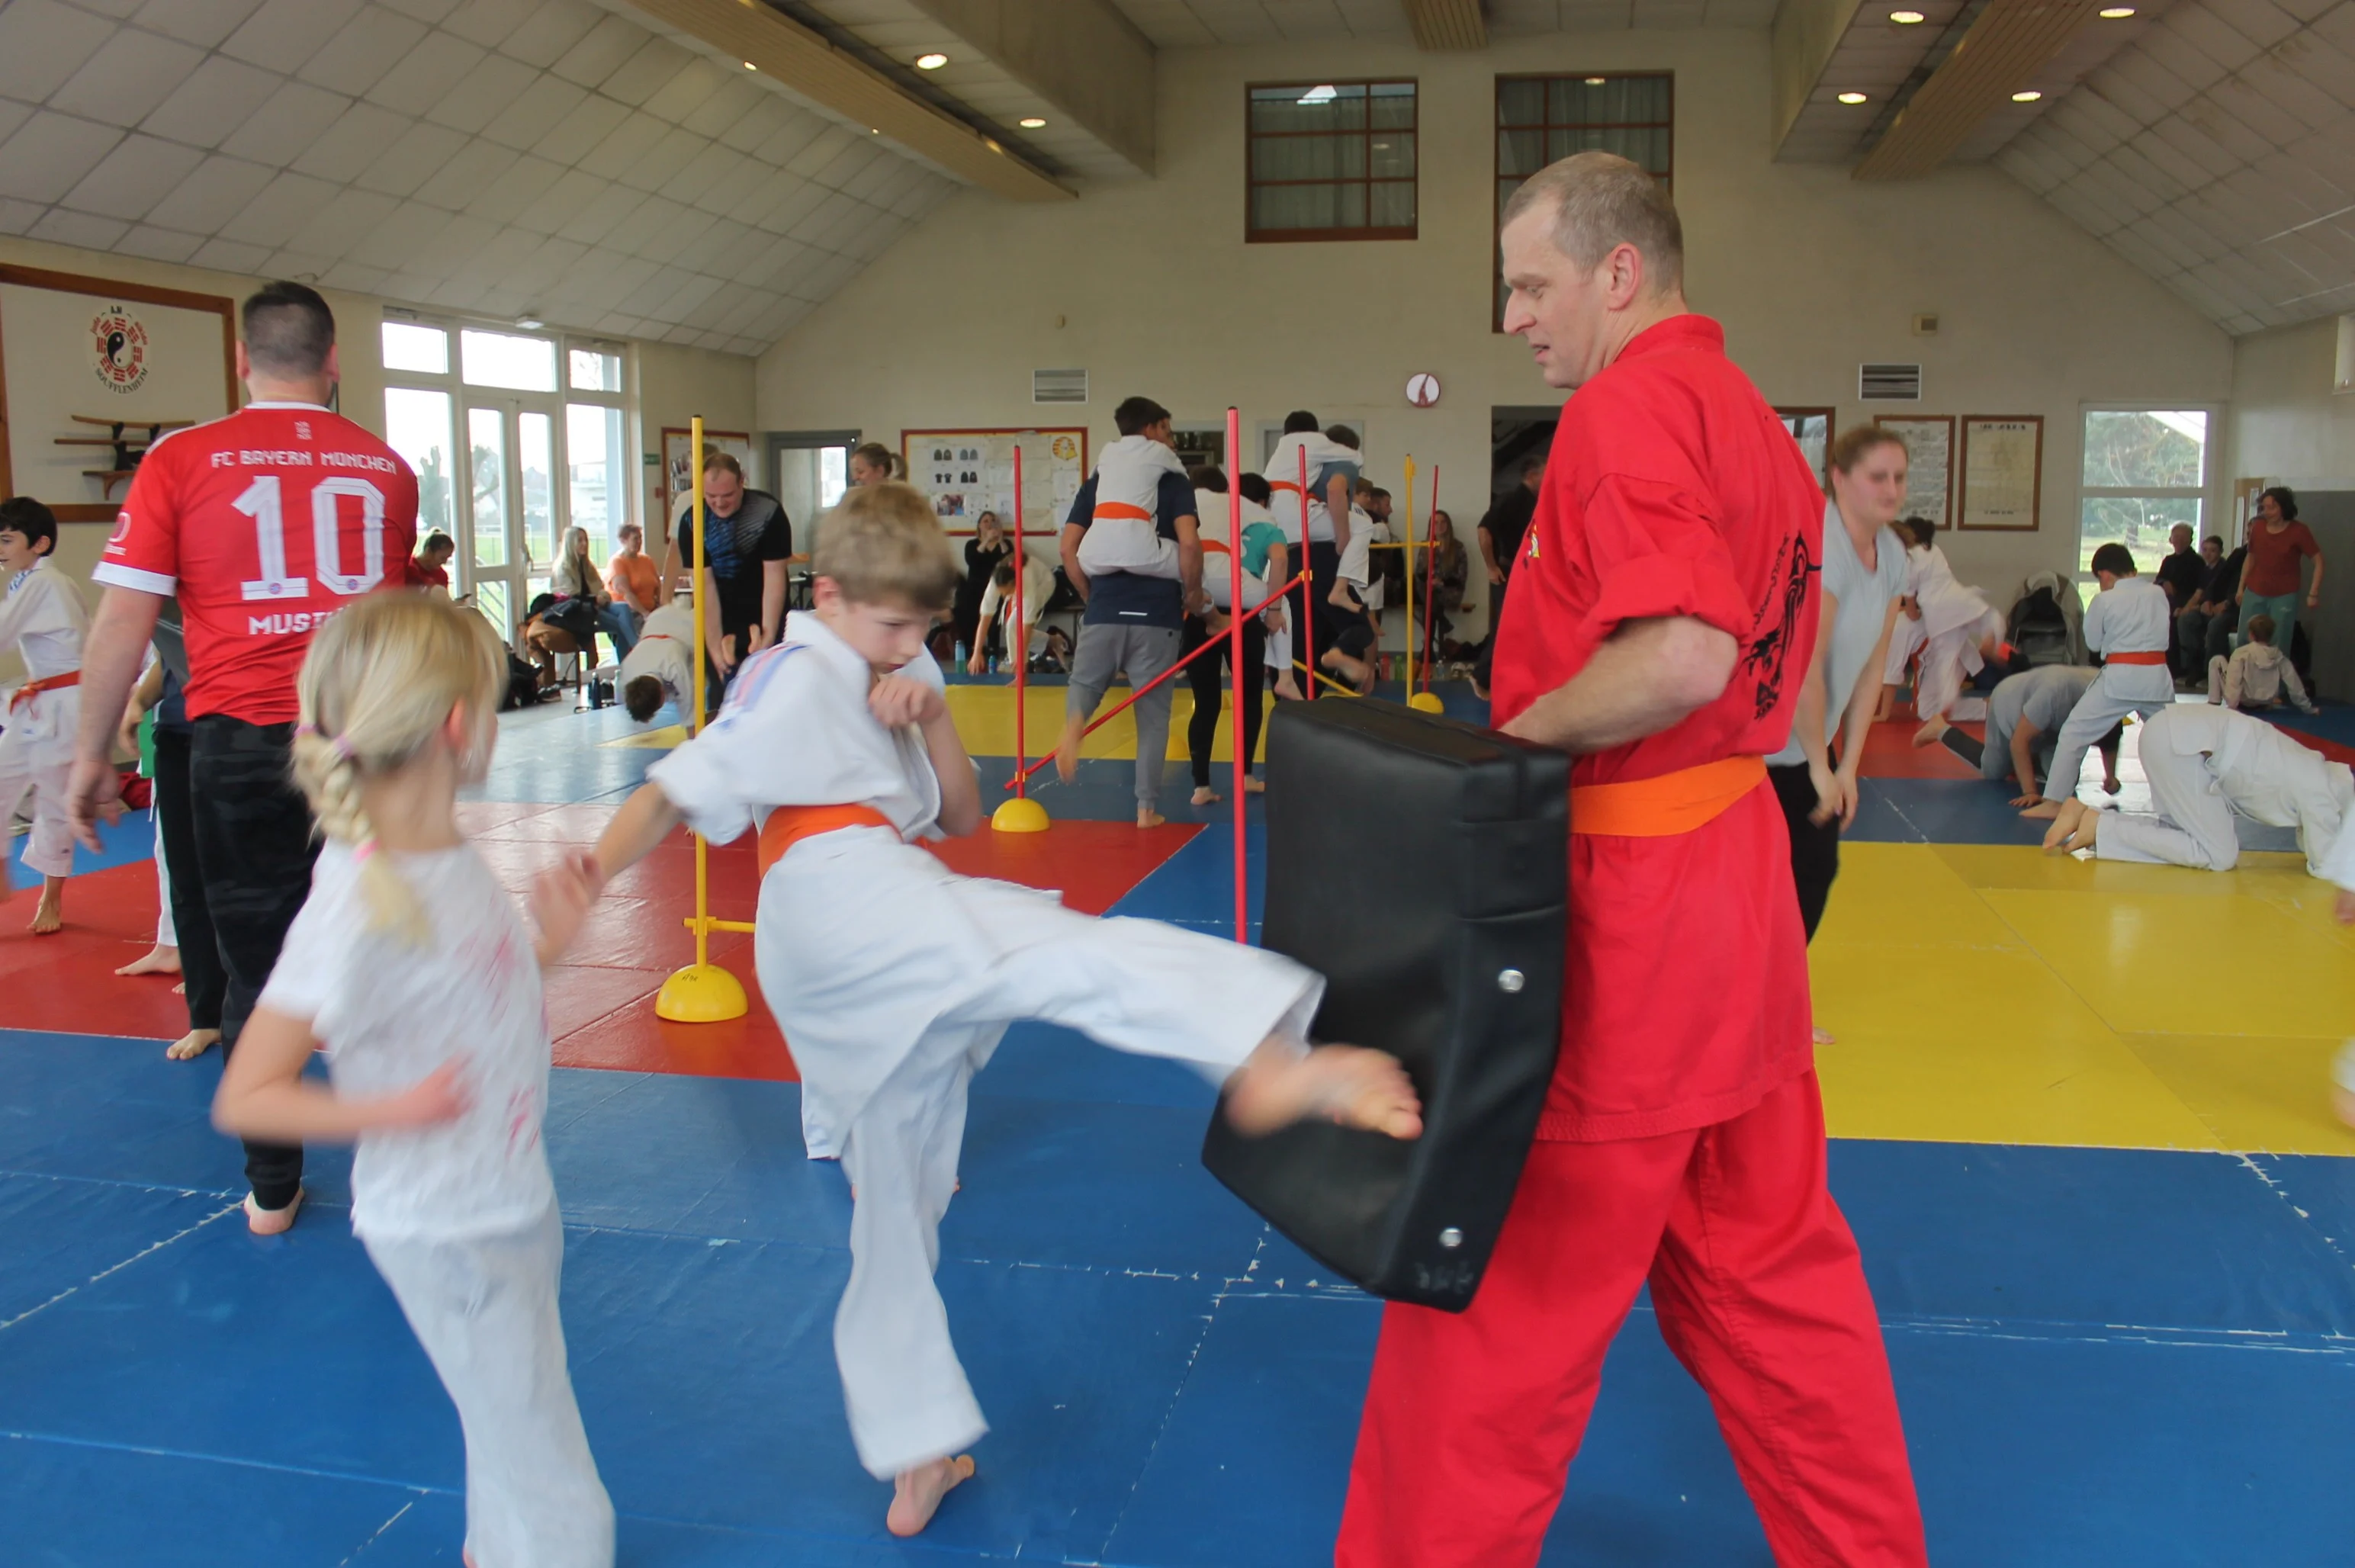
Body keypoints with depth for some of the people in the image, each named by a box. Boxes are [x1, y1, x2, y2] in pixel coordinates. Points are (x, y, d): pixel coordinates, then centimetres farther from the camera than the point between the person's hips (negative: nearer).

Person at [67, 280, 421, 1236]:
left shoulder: (180, 461, -2)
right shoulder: (386, 468, 5)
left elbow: (124, 621, -4)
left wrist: (92, 753, 5)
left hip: (241, 741, -1)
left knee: (256, 973, 10)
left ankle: (272, 1190, 21)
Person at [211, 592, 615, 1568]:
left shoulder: (451, 858, -2)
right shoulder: (354, 912, -27)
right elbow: (242, 1099, -21)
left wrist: (550, 941, 2)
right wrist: (389, 1111, -33)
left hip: (515, 1203, 9)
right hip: (444, 1237, -8)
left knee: (513, 1433, 29)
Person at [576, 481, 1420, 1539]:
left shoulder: (896, 682, 28)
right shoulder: (797, 675, 3)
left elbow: (962, 815, 23)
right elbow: (676, 791, -4)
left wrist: (931, 721, 6)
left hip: (850, 999, 9)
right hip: (836, 891, -9)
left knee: (899, 1201, 16)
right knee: (1072, 951, -33)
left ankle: (913, 1464, 28)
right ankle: (1265, 1063, -62)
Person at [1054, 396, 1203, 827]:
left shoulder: (1097, 481, 11)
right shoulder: (1174, 481, 1)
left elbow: (1068, 548, 5)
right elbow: (1189, 542, -14)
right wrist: (1193, 594, 1)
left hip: (1104, 609, 2)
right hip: (1158, 613, -2)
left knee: (1085, 684, 15)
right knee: (1153, 713, 8)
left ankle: (1074, 722, -22)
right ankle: (1147, 808, 11)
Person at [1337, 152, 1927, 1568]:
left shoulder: (1632, 403, -16)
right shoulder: (1757, 420, 14)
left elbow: (1681, 658, -29)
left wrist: (1516, 737, -15)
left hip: (1622, 915, -10)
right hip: (1735, 880, 10)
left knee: (1500, 1291, 5)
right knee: (1767, 1265, 22)